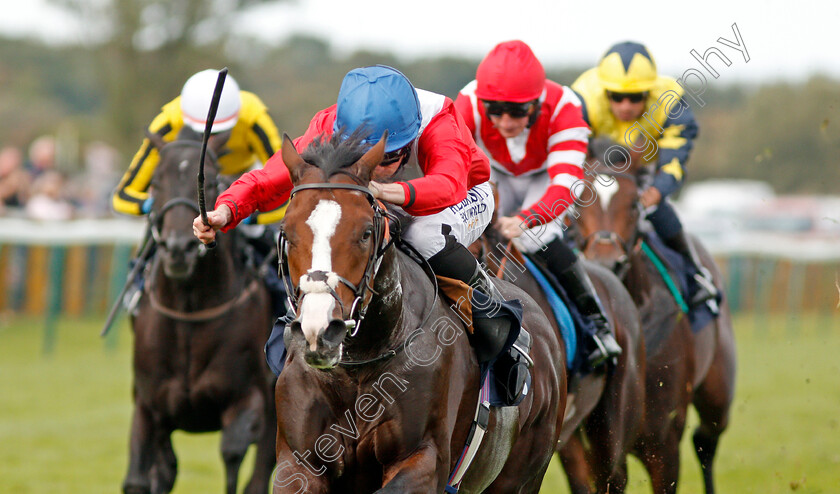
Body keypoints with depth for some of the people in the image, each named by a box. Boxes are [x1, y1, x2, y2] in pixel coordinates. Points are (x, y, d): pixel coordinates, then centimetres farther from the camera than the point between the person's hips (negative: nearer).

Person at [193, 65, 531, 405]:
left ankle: (505, 337, -20)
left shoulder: (438, 125, -39)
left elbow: (447, 187, -59)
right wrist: (225, 211, -56)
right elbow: (267, 181, -35)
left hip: (465, 199, -4)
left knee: (425, 235, -39)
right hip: (388, 211, 4)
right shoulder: (329, 130, -30)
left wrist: (384, 191, -77)